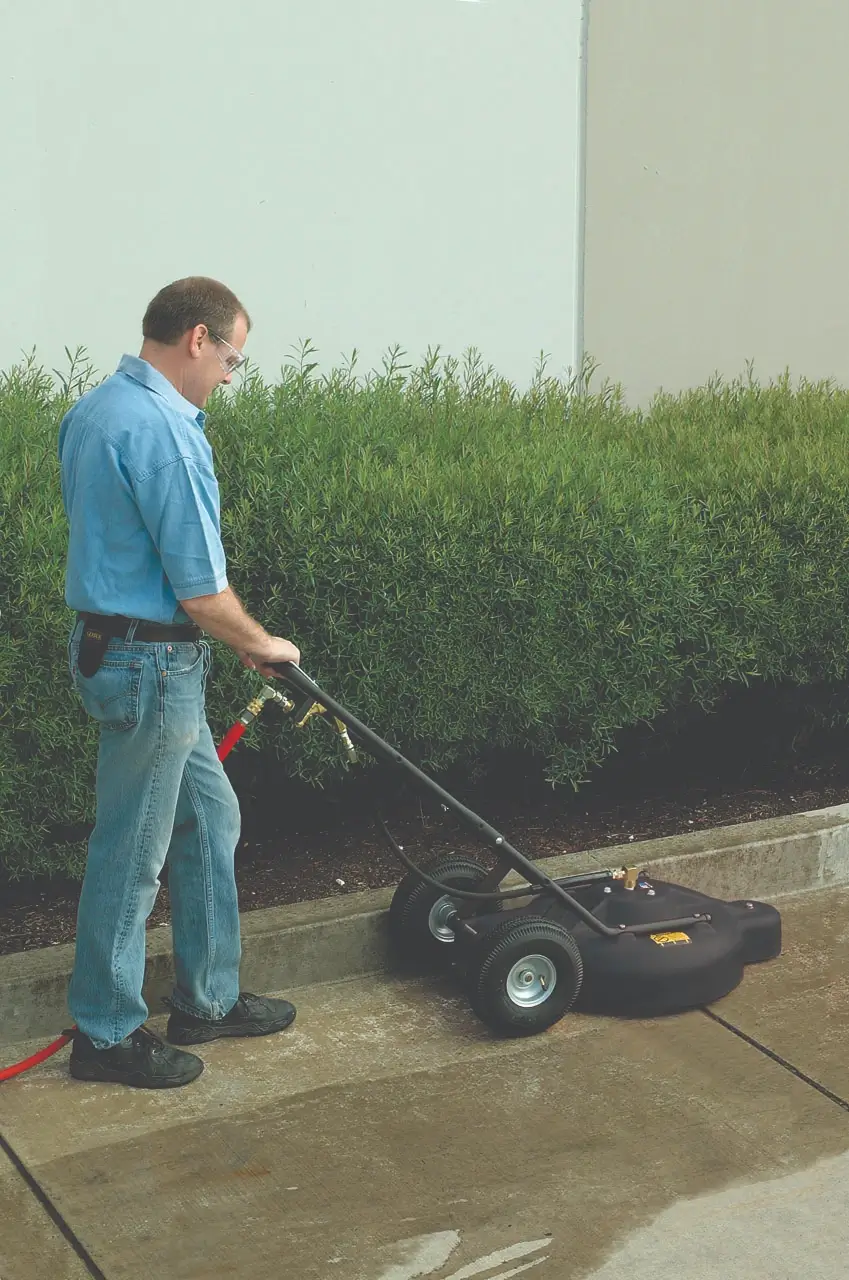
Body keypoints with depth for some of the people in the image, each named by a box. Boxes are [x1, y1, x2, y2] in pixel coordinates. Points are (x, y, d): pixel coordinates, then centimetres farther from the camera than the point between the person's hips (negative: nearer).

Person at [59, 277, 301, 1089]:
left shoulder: (94, 409, 9)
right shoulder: (162, 429, -22)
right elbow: (200, 589, -21)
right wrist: (261, 646, -2)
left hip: (110, 645, 10)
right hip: (151, 662, -10)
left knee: (210, 818, 19)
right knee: (131, 851, 3)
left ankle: (208, 998, 31)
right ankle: (106, 1034, 18)